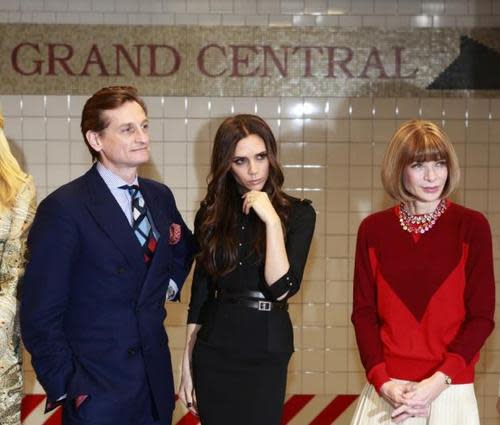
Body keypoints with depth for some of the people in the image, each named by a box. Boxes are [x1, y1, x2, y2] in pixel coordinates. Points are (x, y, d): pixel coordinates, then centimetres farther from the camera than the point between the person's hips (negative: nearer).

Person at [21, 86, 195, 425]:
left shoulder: (160, 196, 5)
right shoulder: (64, 209, -14)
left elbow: (183, 247, 27)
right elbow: (41, 317, -13)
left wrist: (170, 284, 10)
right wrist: (67, 387, -13)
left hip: (156, 383, 6)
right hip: (95, 393, -6)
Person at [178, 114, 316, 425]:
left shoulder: (297, 213, -6)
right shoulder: (212, 213, 2)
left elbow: (281, 289, -16)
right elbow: (200, 290, 7)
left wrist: (272, 220, -22)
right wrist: (187, 364, 7)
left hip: (266, 352, -2)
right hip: (213, 351, 3)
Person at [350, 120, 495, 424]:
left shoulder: (472, 226, -3)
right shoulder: (373, 229, 3)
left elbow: (481, 316, -4)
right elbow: (364, 311, 2)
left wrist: (439, 380, -14)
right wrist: (382, 381, -10)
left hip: (450, 389, -1)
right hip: (386, 390, 1)